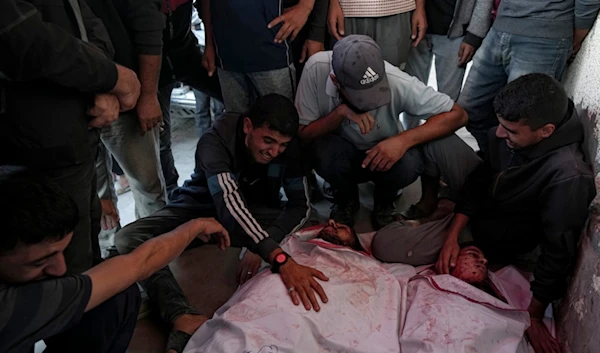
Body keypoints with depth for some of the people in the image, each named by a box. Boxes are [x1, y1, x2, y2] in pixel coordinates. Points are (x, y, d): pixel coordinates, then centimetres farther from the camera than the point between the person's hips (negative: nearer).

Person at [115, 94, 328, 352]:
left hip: (254, 212, 2)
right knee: (128, 238, -29)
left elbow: (300, 204, -19)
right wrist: (279, 258, -60)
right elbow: (229, 204, -46)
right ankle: (185, 317, -50)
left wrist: (262, 246, -38)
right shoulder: (216, 141, -31)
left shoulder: (288, 147, -19)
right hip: (201, 208, -2)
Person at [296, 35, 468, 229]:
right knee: (325, 152, -33)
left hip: (384, 154, 0)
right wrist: (340, 112, -37)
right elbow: (302, 134, -20)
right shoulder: (317, 68, -29)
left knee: (409, 164, -32)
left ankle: (384, 201, 4)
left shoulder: (396, 82, -30)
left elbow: (457, 115, -22)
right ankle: (346, 199, 2)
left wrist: (404, 140, -36)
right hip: (339, 154, 1)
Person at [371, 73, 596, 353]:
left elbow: (559, 251, -27)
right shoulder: (506, 135, -18)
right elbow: (481, 179, -4)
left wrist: (534, 315, -18)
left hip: (500, 242, -5)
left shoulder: (568, 176, -36)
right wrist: (452, 236, -11)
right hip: (475, 211, 6)